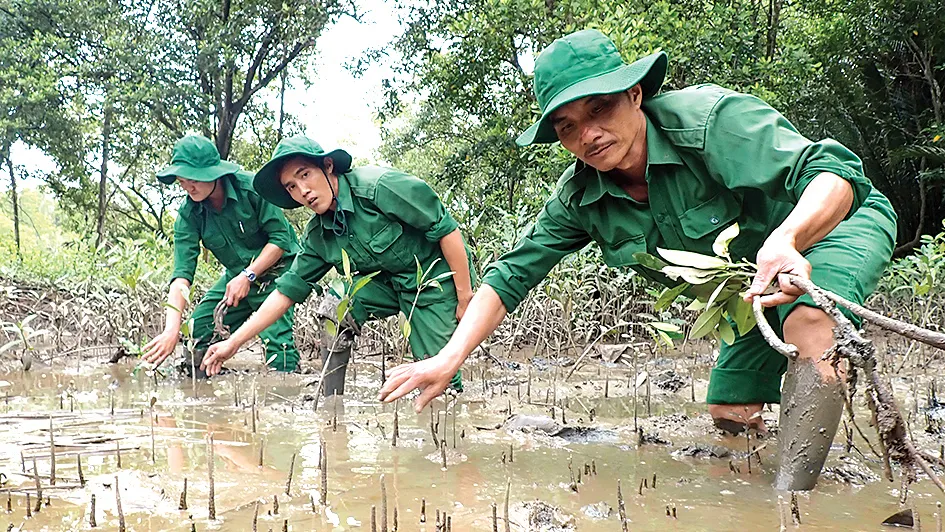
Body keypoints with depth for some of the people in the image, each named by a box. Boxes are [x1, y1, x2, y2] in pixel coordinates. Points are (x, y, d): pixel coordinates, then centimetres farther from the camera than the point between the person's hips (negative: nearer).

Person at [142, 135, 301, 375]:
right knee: (201, 326, -2)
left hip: (278, 267, -5)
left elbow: (280, 238, -19)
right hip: (238, 274, 5)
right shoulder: (188, 214, -13)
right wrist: (172, 329, -35)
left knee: (275, 334, -24)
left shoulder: (250, 187, -25)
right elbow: (182, 272, -21)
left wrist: (248, 276, -27)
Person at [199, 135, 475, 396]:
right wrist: (234, 341, -4)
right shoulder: (318, 235, -3)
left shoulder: (378, 185, -25)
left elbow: (446, 228, -23)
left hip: (440, 278, -6)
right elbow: (288, 290, 1)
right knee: (333, 309, -16)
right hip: (389, 282, 6)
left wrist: (465, 297, -21)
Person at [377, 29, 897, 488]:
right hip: (752, 282, 7)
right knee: (730, 416, 6)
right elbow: (511, 274, -9)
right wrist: (448, 360, -22)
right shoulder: (579, 198, -13)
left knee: (807, 326, -37)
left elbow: (835, 171, -41)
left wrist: (786, 239, -63)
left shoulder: (708, 118, -33)